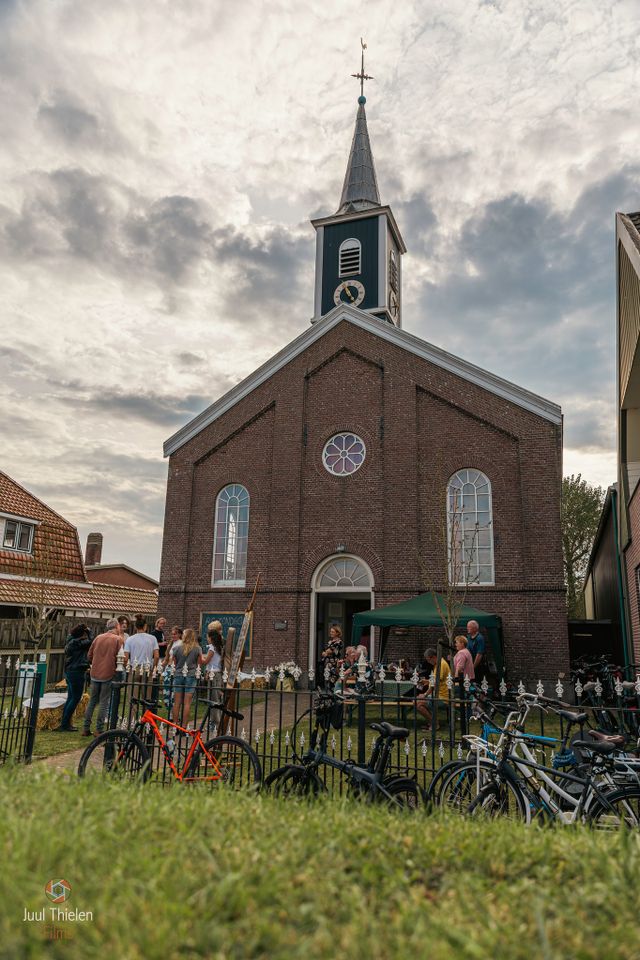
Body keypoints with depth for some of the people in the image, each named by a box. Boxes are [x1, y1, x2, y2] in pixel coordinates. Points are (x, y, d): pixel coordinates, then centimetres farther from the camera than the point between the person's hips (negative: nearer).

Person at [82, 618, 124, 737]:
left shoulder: (98, 638, 7)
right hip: (108, 675, -5)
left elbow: (89, 656, 10)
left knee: (92, 701, 15)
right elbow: (119, 657, -10)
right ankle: (98, 730, 5)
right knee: (104, 703, 3)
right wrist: (116, 667, 9)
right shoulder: (118, 639, -8)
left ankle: (86, 728, 17)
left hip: (95, 674, 5)